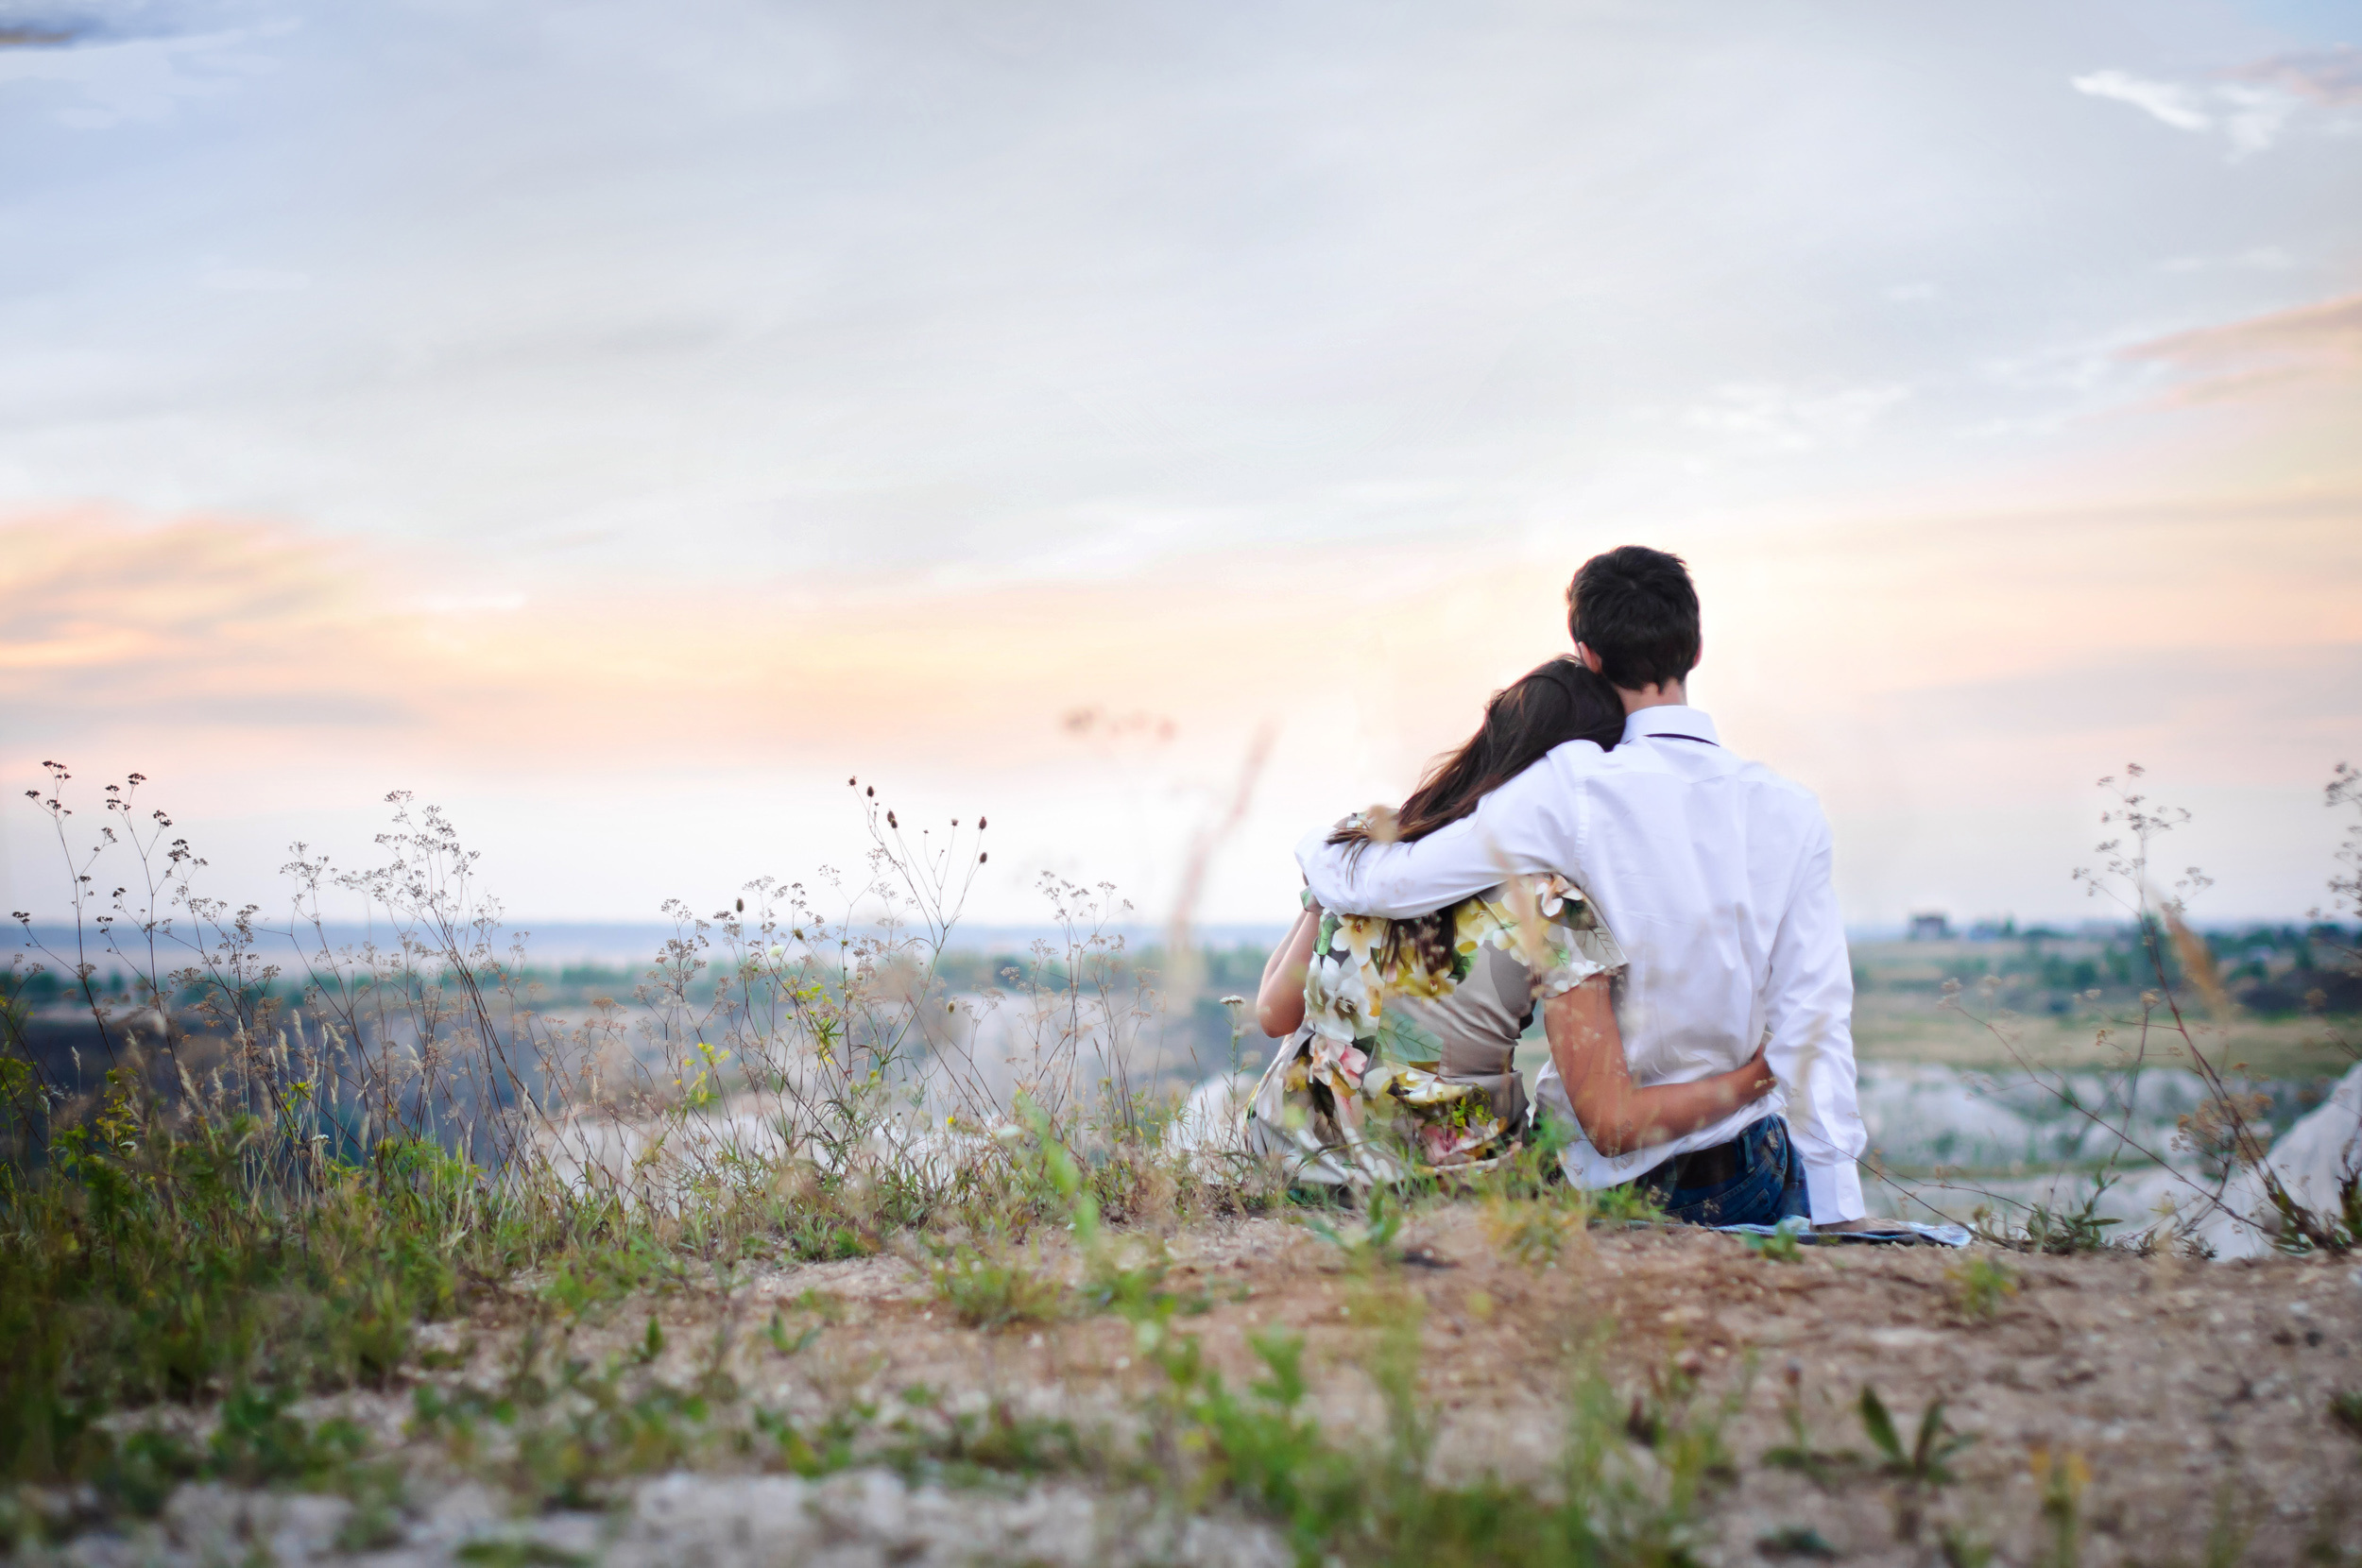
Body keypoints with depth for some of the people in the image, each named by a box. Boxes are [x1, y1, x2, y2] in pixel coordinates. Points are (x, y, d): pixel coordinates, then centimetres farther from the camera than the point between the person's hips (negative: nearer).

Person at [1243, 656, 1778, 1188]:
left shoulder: (1361, 837, -5)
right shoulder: (1554, 908, -17)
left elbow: (1274, 1014, 4)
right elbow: (1613, 1123, -18)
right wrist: (1760, 1075, -10)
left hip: (1293, 1153, 3)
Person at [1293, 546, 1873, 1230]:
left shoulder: (1573, 792, -14)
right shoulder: (1792, 812, -4)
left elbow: (1380, 883, -11)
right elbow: (1814, 1017, -4)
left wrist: (1318, 843, 13)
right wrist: (1837, 1209, 0)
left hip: (1611, 1177, -3)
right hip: (1752, 1181, 3)